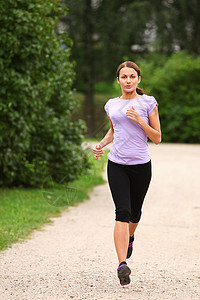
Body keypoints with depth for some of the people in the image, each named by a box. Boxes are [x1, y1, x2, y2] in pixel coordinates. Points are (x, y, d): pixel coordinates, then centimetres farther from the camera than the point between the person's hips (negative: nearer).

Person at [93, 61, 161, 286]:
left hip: (141, 165, 0)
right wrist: (101, 144, 8)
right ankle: (122, 264, -22)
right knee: (122, 212, -15)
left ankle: (130, 237, 51)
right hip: (117, 165, 1)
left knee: (134, 212, 15)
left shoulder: (148, 103, -1)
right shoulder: (112, 105, 8)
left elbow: (157, 138, -1)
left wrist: (139, 120, -14)